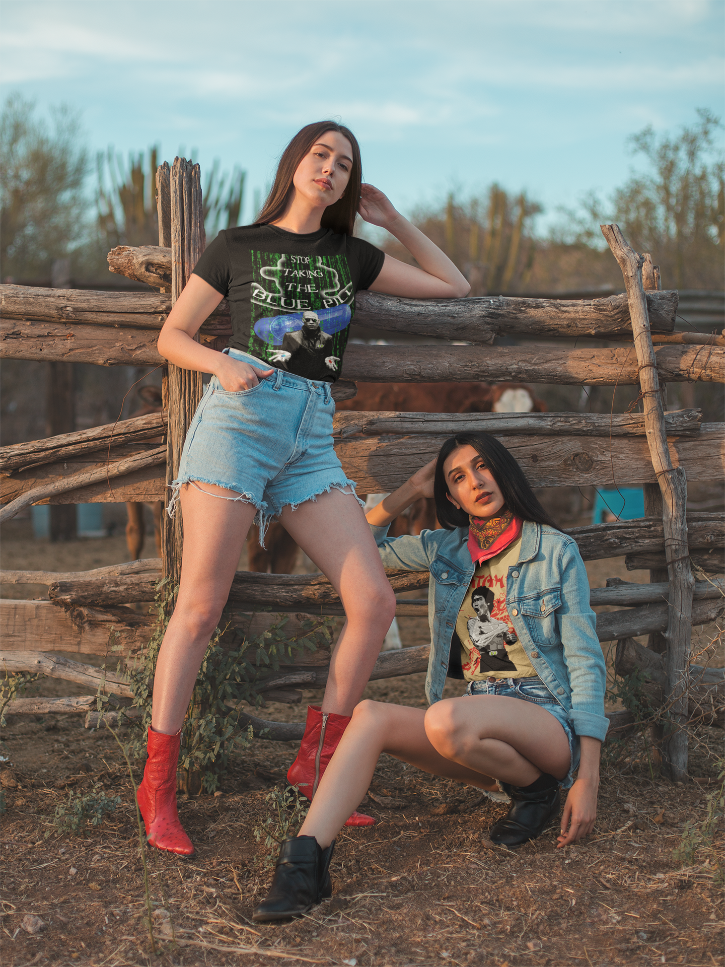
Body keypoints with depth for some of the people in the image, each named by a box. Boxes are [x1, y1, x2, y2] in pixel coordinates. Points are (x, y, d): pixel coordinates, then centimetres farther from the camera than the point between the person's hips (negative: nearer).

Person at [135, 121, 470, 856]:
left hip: (312, 438, 4)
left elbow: (453, 287, 27)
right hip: (239, 416, -4)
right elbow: (172, 336, 12)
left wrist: (393, 220, 21)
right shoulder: (236, 246, 12)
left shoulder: (351, 255, 21)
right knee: (200, 604, -12)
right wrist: (222, 365, -8)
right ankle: (157, 787, -4)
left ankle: (315, 764, 5)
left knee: (374, 602, -8)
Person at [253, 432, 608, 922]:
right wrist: (412, 490, 11)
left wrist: (588, 779, -12)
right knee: (370, 715, -22)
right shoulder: (447, 549, 12)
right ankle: (305, 862, -36)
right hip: (484, 721, 5)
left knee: (446, 721, -35)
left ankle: (537, 790, -7)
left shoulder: (556, 551, -1)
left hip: (551, 719, -5)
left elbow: (586, 661, -4)